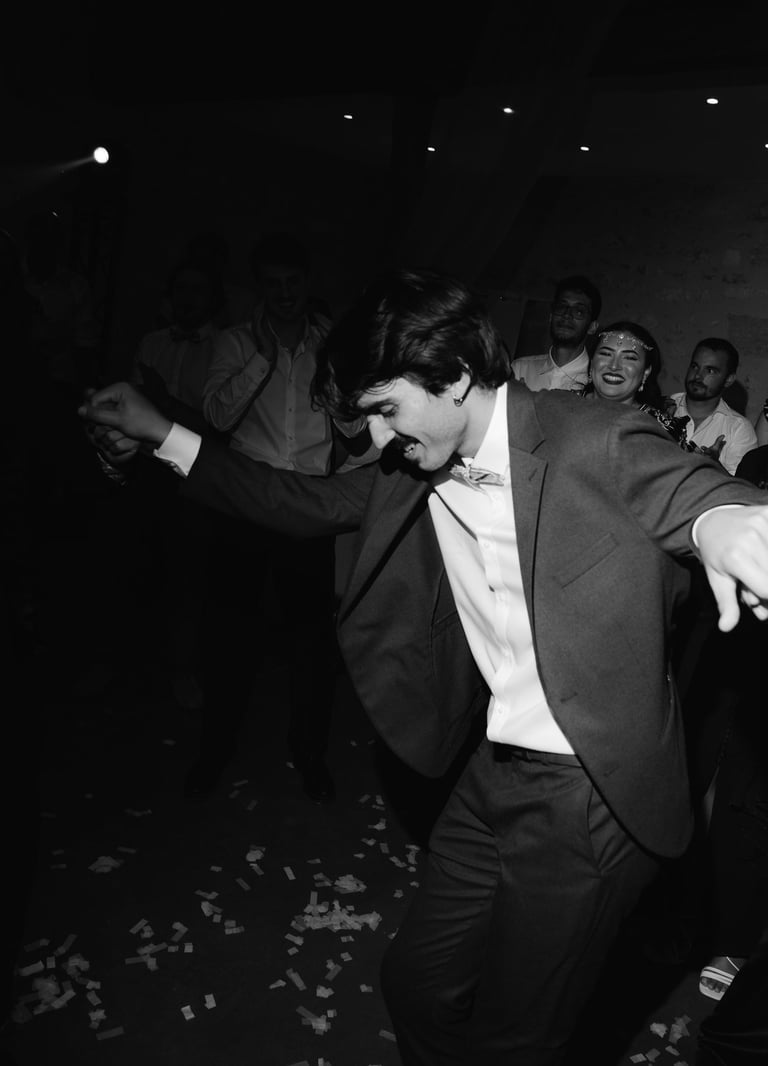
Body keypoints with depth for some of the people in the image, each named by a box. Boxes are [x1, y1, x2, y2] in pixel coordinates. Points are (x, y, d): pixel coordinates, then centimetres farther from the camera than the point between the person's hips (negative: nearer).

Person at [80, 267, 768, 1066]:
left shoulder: (599, 443, -18)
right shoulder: (408, 476, 1)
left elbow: (697, 489, -30)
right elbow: (311, 503, 11)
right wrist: (163, 437, 7)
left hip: (593, 795, -6)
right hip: (495, 775, 7)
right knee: (417, 986, 22)